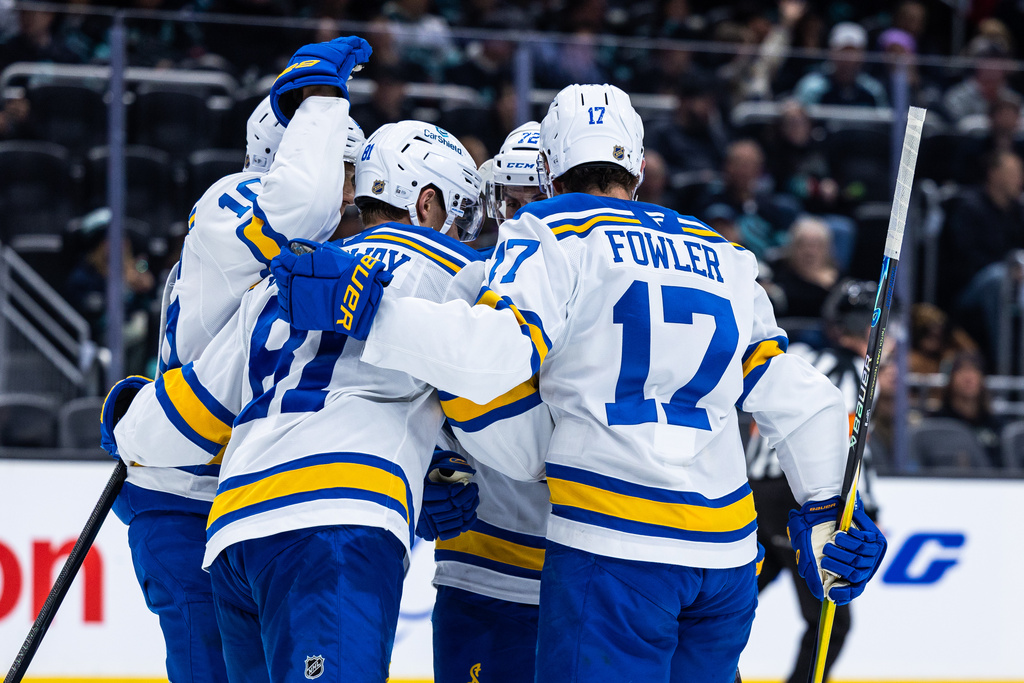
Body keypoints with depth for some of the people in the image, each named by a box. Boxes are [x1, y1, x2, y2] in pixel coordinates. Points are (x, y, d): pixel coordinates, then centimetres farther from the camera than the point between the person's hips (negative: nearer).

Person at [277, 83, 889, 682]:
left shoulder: (556, 233, 1)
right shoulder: (724, 259, 19)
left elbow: (493, 353, -16)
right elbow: (799, 398, 20)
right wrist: (824, 513, 31)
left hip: (616, 552, -6)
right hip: (728, 557, 6)